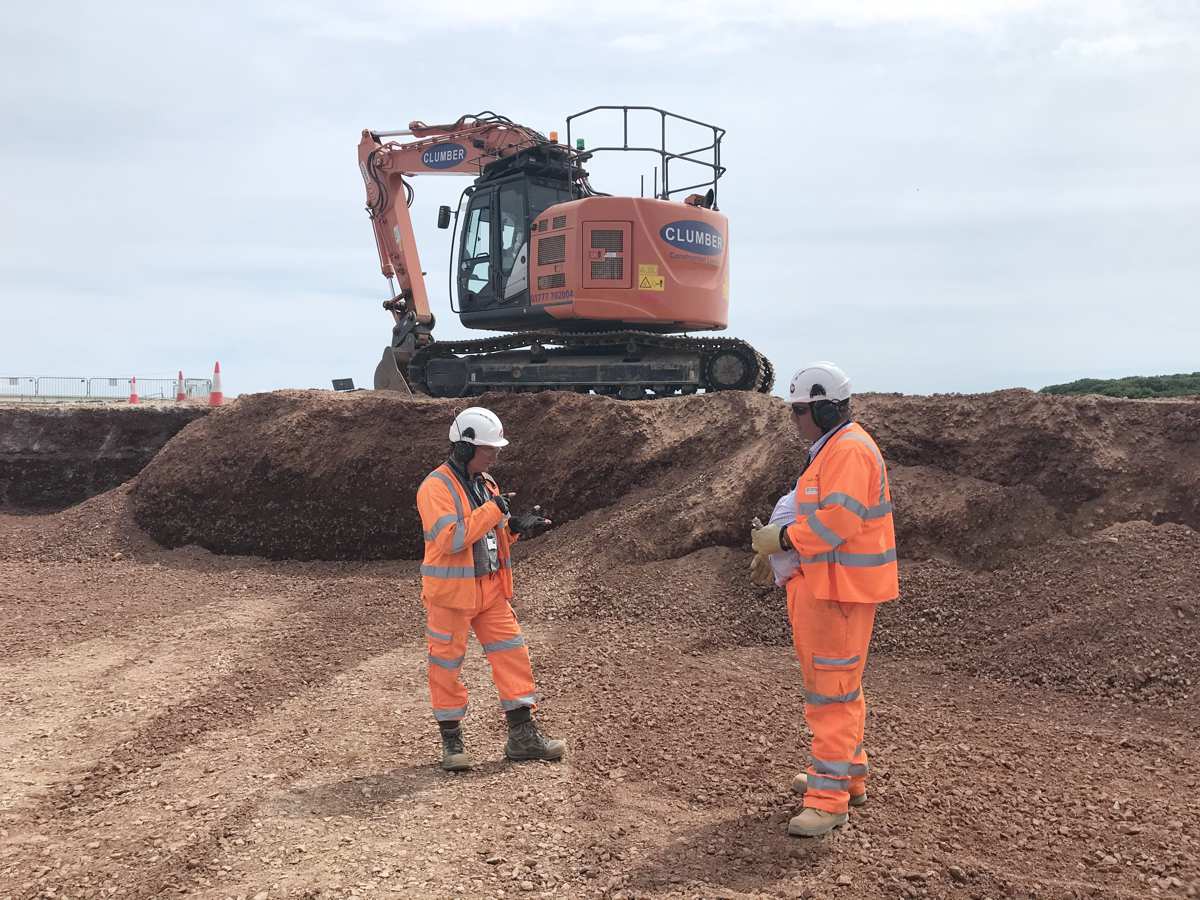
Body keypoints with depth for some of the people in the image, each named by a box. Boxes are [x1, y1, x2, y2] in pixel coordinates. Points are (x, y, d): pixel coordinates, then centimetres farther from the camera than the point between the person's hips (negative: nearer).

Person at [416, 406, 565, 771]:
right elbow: (450, 539, -28)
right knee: (447, 665, 6)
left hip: (490, 589, 8)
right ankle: (451, 739, 21)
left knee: (513, 655, 5)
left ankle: (523, 735, 12)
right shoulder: (436, 487, -16)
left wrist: (516, 527, -1)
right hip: (451, 593, -7)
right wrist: (494, 509, -25)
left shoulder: (486, 483, 10)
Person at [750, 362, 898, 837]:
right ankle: (846, 774, 34)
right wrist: (777, 542, 8)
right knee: (832, 682, 20)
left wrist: (782, 539, -16)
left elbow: (835, 519, -27)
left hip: (841, 588, -11)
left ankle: (829, 799, 0)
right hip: (823, 582, 11)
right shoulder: (830, 448, 17)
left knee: (831, 689, -6)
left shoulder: (849, 450, -18)